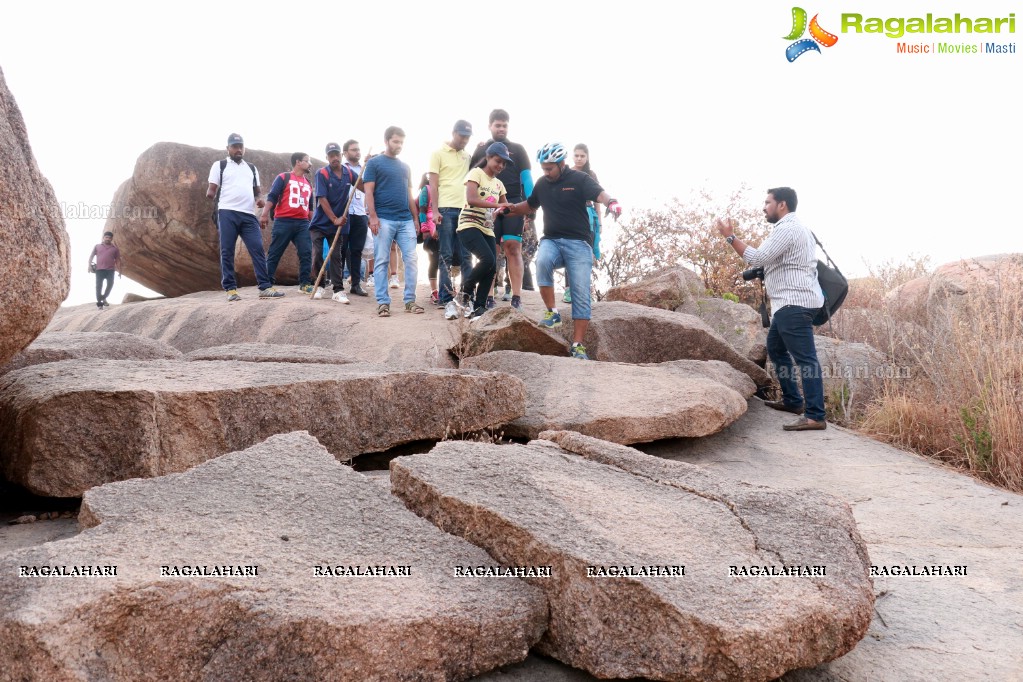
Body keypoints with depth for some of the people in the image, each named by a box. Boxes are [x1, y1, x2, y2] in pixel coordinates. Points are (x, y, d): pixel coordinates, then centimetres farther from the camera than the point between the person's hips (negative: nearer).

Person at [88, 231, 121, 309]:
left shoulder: (115, 249, 13)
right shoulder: (97, 246, 14)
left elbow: (118, 260, 12)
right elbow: (91, 256, 12)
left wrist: (119, 271, 5)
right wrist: (89, 265, -3)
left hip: (110, 270, 0)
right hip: (99, 269, 0)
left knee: (110, 284, -10)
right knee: (99, 285, -2)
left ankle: (103, 298, 14)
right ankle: (99, 302, 3)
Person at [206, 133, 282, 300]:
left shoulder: (252, 168, 21)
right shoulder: (219, 165, 10)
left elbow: (256, 191, 22)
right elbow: (212, 190, 8)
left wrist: (259, 199, 3)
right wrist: (210, 194, -11)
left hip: (248, 215, 3)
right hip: (227, 213, -3)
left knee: (258, 250, -5)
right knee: (227, 252, -2)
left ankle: (265, 287, -4)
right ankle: (230, 288, 2)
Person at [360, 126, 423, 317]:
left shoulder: (405, 167, 19)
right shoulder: (374, 163, 3)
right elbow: (368, 191, -4)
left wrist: (416, 218, 15)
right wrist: (372, 216, -13)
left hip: (406, 220, 5)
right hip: (383, 219, -5)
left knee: (411, 259, 0)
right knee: (381, 261, -2)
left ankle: (410, 300, 7)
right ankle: (383, 302, 2)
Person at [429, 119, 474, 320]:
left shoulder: (468, 156, 17)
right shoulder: (438, 153, 3)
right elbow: (433, 185, -2)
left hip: (466, 210, 4)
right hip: (446, 209, -4)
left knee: (465, 257, 5)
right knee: (446, 257, -3)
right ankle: (448, 300, -3)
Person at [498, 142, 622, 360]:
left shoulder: (579, 179, -4)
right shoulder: (542, 183, 11)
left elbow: (599, 194, -21)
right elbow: (530, 205, 29)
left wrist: (611, 202, -44)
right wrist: (511, 208, 12)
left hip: (578, 243, -3)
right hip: (551, 240, 3)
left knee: (581, 295, -7)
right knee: (542, 261, -33)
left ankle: (578, 346, -2)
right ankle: (552, 312, -19)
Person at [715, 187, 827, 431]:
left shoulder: (787, 229, -13)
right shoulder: (794, 228, 23)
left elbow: (757, 258, -18)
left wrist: (730, 236, -12)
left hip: (794, 303, -12)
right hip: (790, 303, 12)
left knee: (805, 358, -14)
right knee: (776, 349, 21)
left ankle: (815, 416, -16)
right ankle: (793, 401, 26)